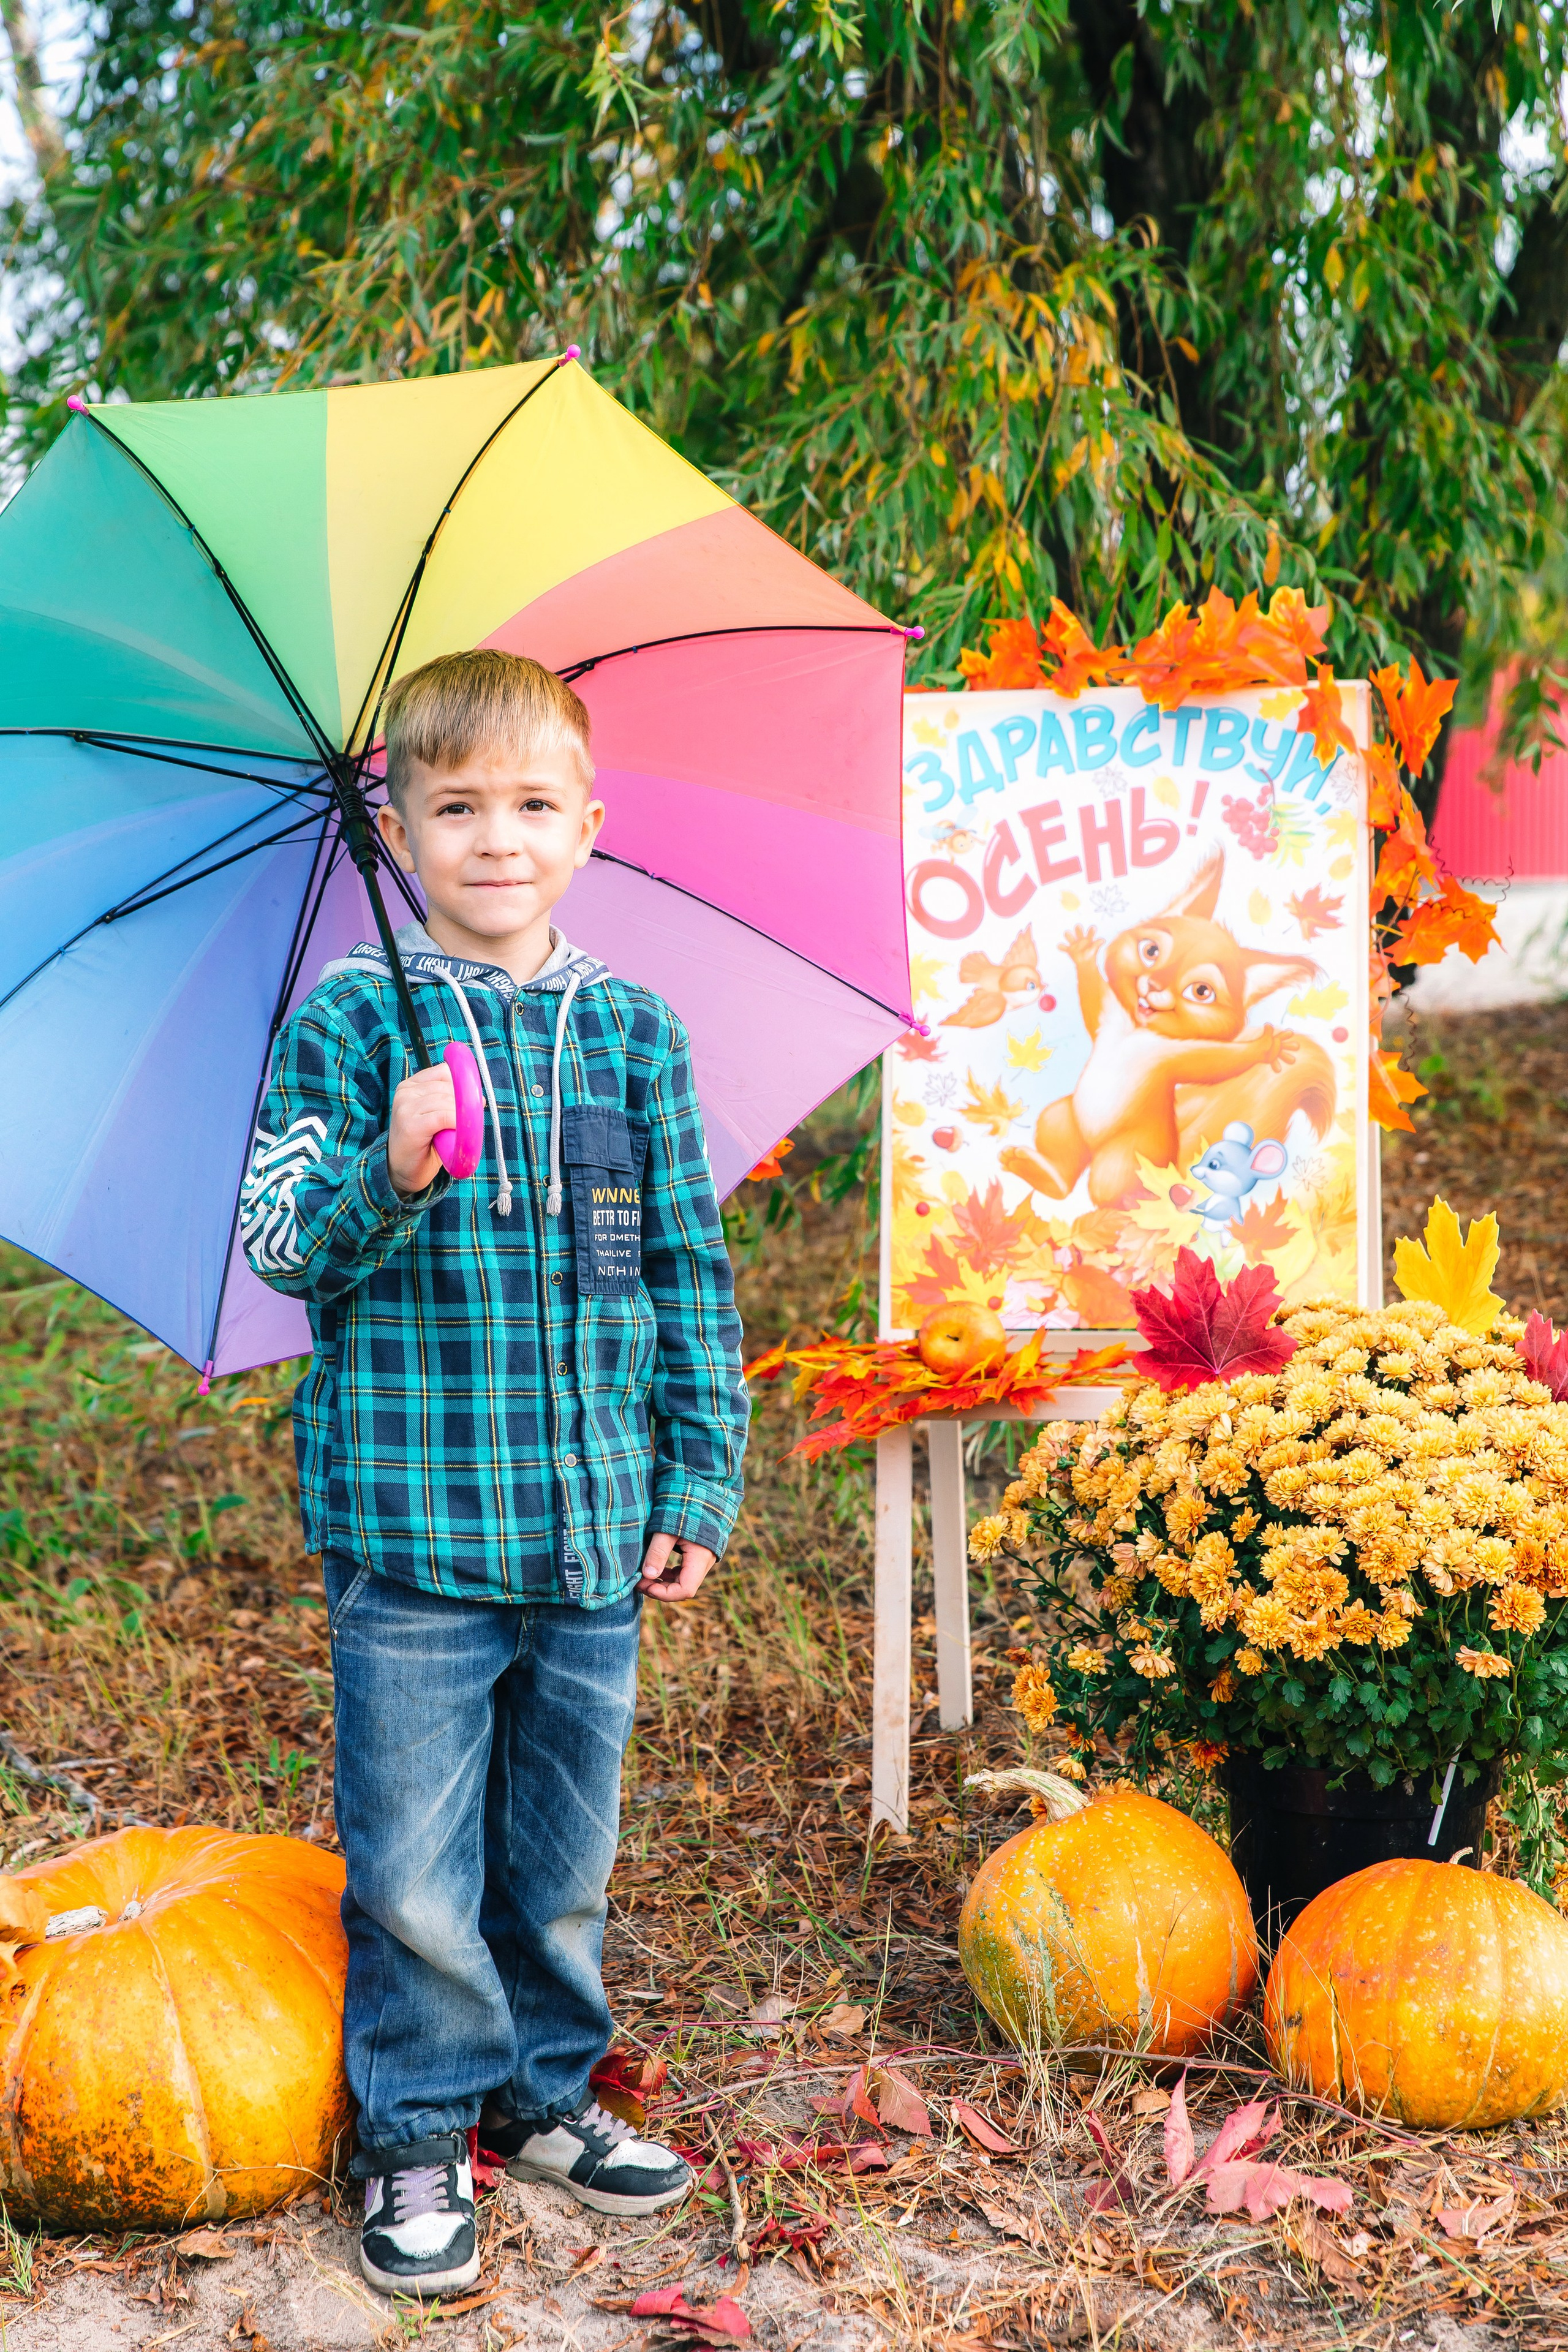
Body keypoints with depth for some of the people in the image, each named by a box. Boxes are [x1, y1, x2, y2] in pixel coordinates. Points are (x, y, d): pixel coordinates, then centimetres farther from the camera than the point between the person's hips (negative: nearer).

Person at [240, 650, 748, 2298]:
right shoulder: (348, 1023, -1)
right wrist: (391, 1177, -25)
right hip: (412, 1522, -3)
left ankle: (547, 2092, 34)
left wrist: (702, 1474, 6)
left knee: (565, 1851, 15)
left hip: (595, 1527, 3)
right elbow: (278, 1244, -6)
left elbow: (691, 1268, 10)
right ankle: (419, 2134, 22)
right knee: (414, 1865, 4)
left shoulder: (636, 1034, 7)